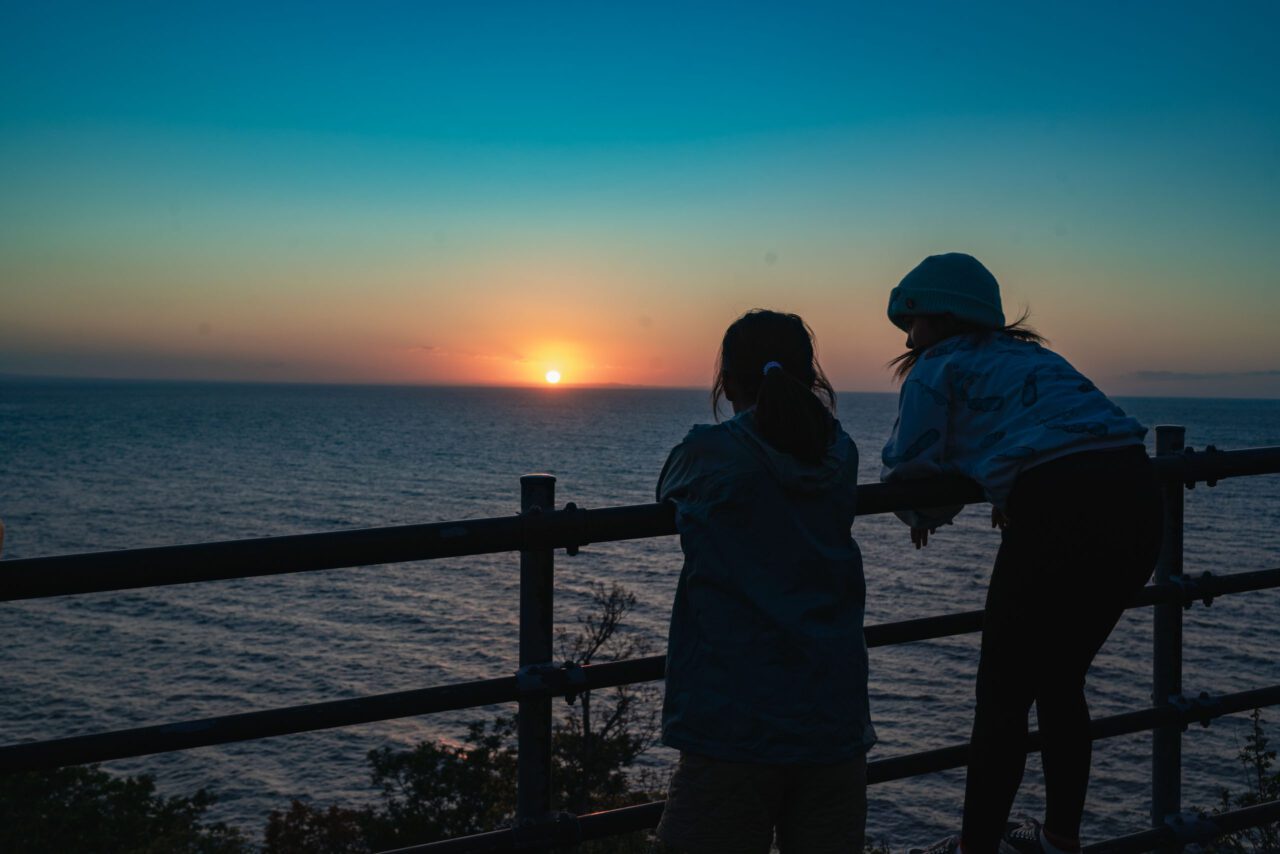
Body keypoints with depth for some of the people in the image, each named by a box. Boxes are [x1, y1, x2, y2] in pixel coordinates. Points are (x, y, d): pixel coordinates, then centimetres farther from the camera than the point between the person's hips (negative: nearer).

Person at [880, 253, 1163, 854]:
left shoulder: (938, 367, 8)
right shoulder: (1029, 354, 29)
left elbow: (909, 469, 9)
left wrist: (925, 515, 27)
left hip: (1061, 510, -8)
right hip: (1138, 497, 8)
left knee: (1003, 695, 5)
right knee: (1059, 681, 22)